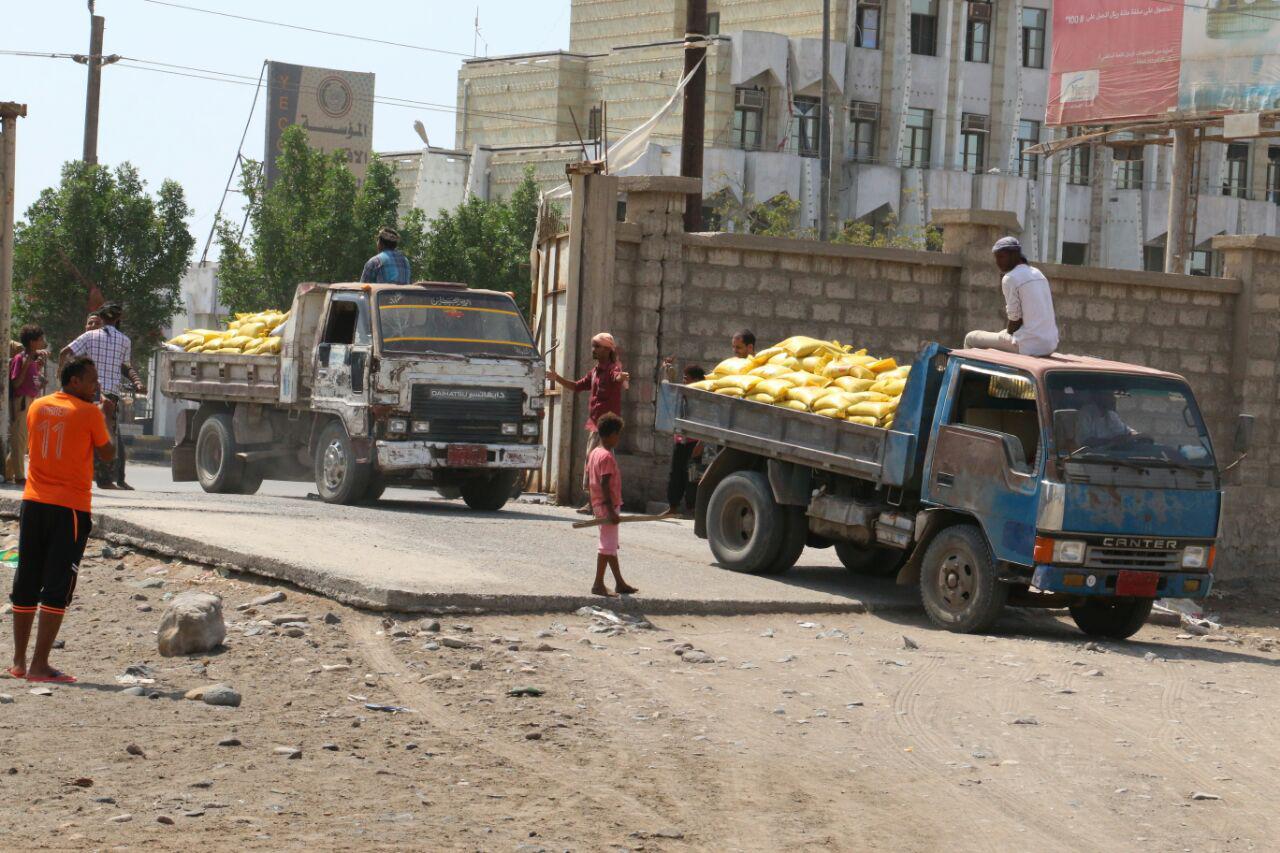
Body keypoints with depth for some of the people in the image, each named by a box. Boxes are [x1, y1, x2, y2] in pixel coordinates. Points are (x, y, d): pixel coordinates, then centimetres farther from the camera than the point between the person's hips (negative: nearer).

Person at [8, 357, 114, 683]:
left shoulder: (37, 407, 8)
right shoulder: (89, 413, -8)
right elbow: (107, 452, 3)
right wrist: (104, 416, 16)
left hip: (34, 504, 5)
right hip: (70, 507, -5)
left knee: (26, 584, 12)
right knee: (57, 588, -4)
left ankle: (19, 662, 16)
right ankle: (39, 665, -8)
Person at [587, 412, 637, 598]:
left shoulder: (594, 453, 10)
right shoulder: (607, 457, -18)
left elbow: (590, 477, 15)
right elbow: (605, 485, -23)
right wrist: (611, 510, -23)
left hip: (598, 504, 10)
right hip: (607, 506, -10)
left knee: (611, 546, 16)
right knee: (608, 546, -6)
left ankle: (619, 583, 24)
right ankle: (598, 585, -4)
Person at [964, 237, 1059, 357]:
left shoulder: (1010, 278, -10)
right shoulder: (1038, 274, 16)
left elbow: (1015, 321, -12)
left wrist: (1008, 331, 9)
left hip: (1028, 347, -8)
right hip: (1050, 345, 8)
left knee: (971, 339, 10)